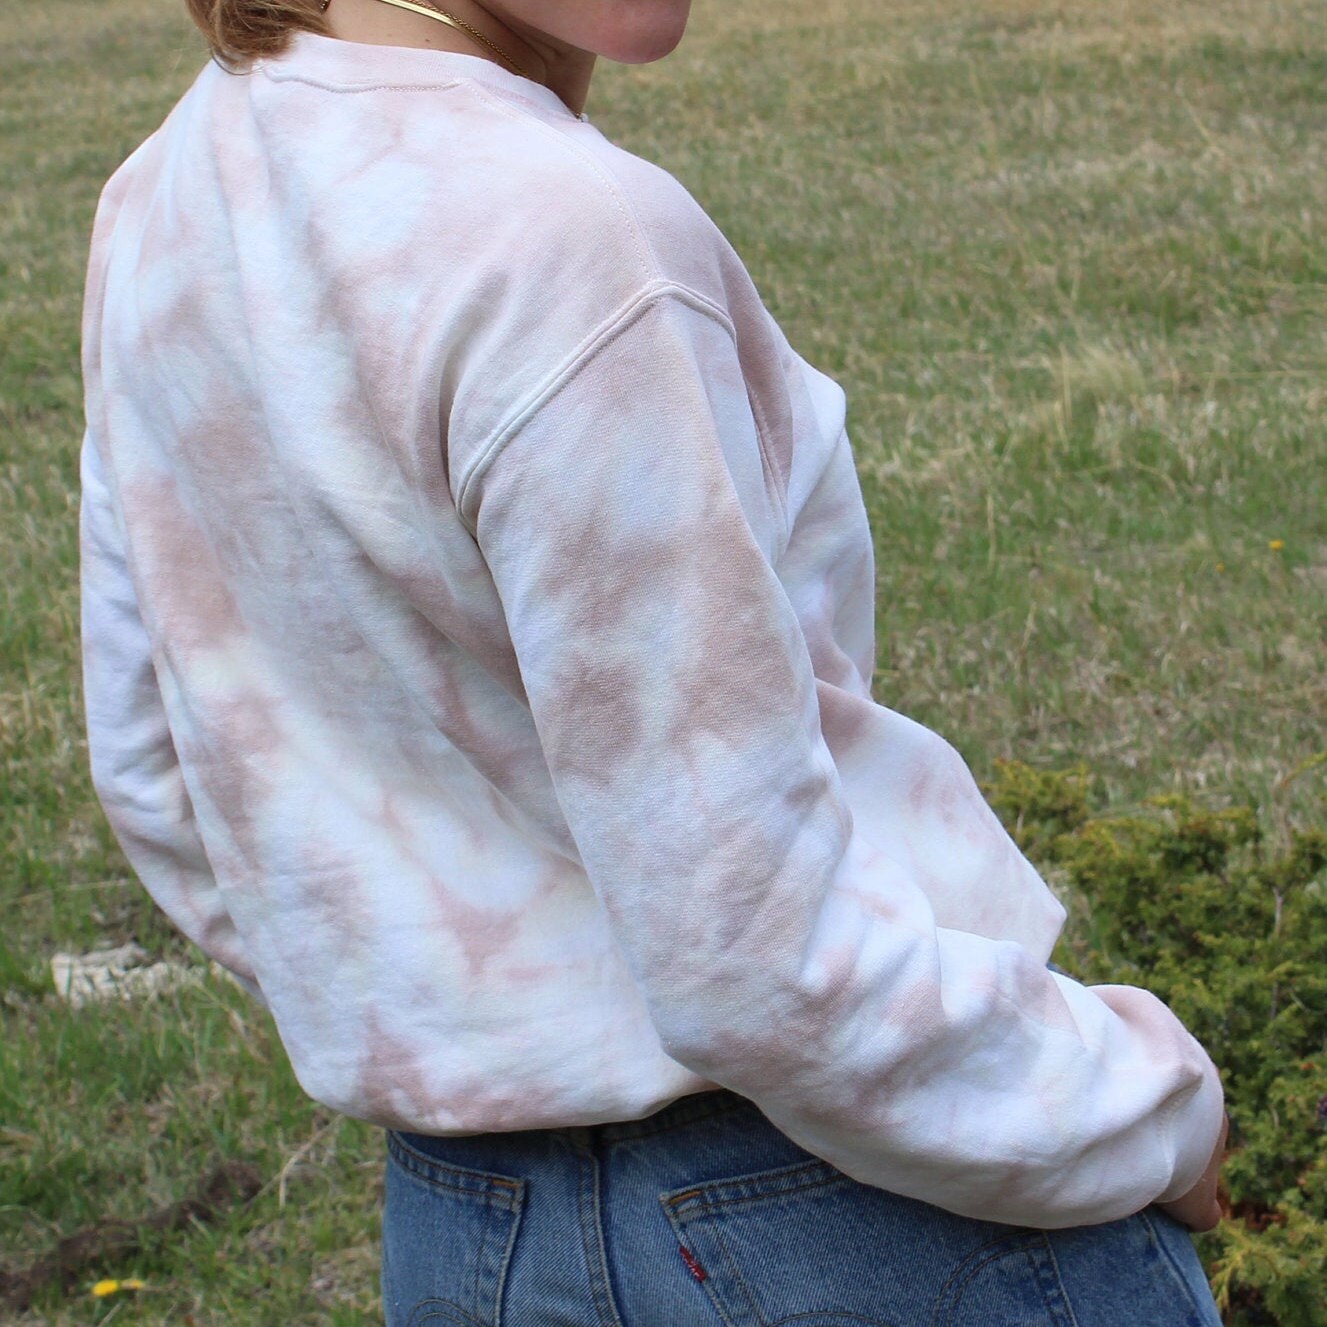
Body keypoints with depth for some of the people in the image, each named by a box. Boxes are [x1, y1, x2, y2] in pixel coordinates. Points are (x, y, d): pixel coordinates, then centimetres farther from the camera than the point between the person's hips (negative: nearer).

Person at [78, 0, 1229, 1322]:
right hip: (854, 1216, -7)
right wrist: (1147, 1105, -8)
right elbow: (758, 959, -22)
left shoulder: (161, 205, 1)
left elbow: (156, 776, 11)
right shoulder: (556, 234, -25)